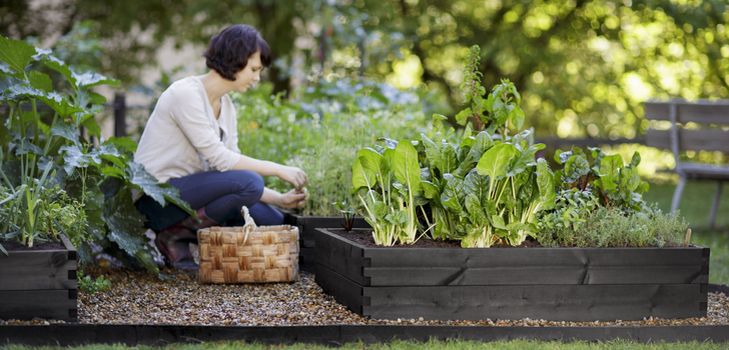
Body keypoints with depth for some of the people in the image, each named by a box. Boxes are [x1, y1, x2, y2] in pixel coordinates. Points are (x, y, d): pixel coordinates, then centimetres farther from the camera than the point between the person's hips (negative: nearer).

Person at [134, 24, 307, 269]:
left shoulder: (226, 106, 10)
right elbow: (219, 159, -22)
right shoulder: (186, 94, -18)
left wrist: (280, 199, -4)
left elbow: (231, 163, 8)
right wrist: (277, 169, -17)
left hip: (187, 189, 9)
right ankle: (175, 235, -11)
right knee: (249, 182, -27)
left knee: (273, 221, 0)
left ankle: (180, 232, 5)